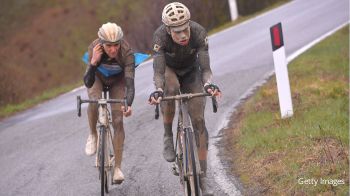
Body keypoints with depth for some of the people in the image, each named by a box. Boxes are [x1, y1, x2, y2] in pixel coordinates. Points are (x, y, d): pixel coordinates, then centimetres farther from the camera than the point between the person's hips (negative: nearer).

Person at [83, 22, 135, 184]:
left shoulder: (126, 52, -37)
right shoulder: (94, 48, -35)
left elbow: (130, 83, -43)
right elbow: (88, 83, -37)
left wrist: (128, 104, -60)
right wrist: (93, 62, -53)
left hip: (117, 80, 0)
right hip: (97, 77, 0)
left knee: (118, 121, -11)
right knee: (94, 101, -32)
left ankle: (117, 167, -3)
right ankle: (93, 135, -5)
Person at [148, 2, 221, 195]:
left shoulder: (199, 33, -34)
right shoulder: (160, 36, -36)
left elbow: (205, 68, -35)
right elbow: (159, 71, -40)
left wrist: (208, 84, -56)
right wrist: (158, 90, -59)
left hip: (191, 72, 1)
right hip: (169, 69, -1)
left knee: (199, 121, -9)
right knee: (171, 88, -38)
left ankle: (203, 177, -2)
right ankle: (168, 136, -16)